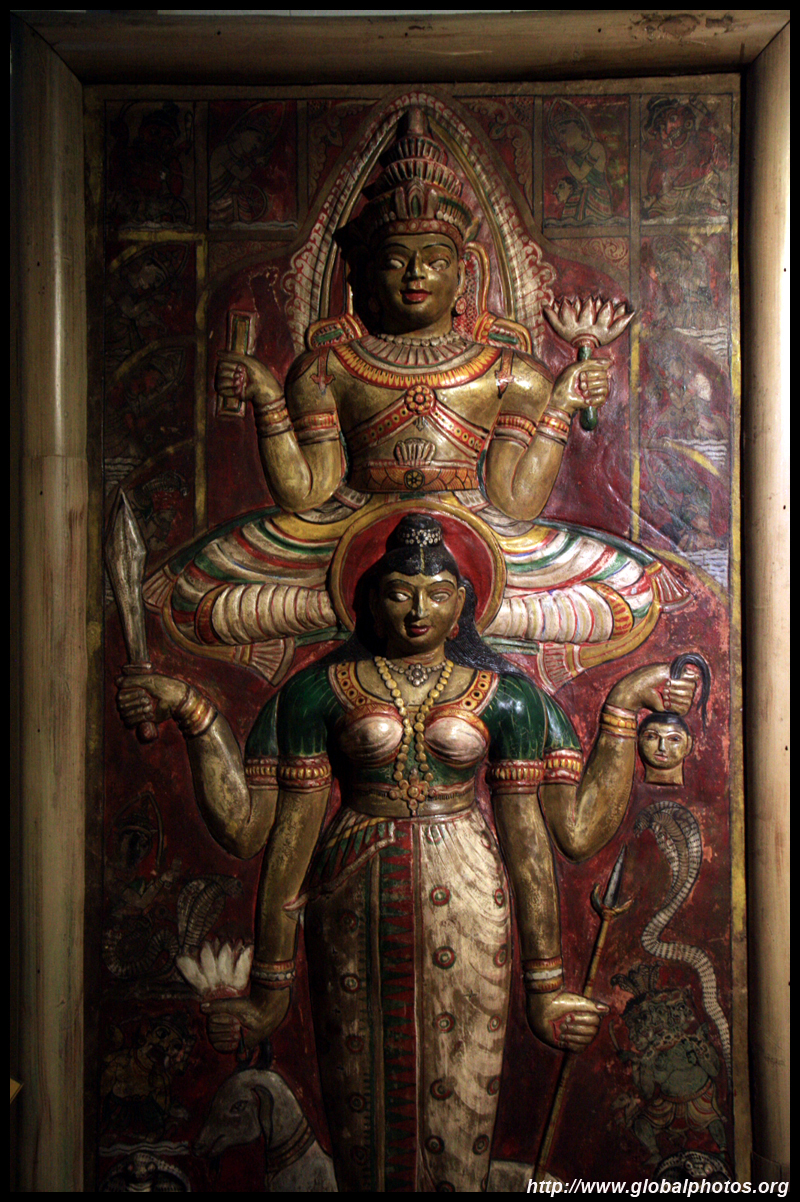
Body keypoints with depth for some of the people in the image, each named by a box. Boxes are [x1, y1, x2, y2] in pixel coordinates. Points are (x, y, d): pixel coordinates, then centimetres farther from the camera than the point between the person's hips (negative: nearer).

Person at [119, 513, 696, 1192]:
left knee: (460, 1103, 7)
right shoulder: (321, 691, 2)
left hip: (468, 904, 1)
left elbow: (529, 843, 5)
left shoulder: (505, 697, 4)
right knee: (363, 1104, 9)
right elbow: (287, 836, 4)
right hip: (354, 905, 0)